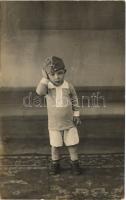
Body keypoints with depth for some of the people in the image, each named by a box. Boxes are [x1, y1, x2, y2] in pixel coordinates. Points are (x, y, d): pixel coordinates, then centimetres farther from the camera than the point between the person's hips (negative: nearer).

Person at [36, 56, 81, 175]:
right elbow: (40, 92, -35)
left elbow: (74, 100, 5)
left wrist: (76, 115, 5)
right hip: (54, 124, 0)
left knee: (72, 144, 10)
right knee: (55, 145, 13)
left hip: (69, 122, 1)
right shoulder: (47, 86, -12)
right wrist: (45, 78, -31)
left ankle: (74, 163, 27)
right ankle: (55, 163, 31)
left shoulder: (68, 86, -8)